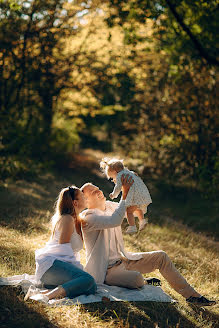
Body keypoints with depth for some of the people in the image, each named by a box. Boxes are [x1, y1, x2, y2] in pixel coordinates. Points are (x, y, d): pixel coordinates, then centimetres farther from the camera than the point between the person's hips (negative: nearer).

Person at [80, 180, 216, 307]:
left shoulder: (109, 206, 9)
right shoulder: (87, 216, -17)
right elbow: (115, 221, -34)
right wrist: (125, 195, -30)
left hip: (123, 259, 9)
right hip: (106, 269, -9)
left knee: (161, 256, -1)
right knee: (137, 278, -36)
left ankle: (191, 295, 5)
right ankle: (145, 282, 2)